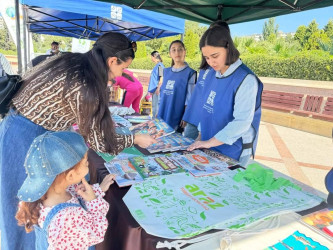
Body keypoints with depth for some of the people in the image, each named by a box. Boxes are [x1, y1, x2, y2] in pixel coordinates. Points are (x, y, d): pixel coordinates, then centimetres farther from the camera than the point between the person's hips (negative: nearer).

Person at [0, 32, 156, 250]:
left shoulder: (72, 62, 0)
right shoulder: (84, 84, -26)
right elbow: (95, 141, -16)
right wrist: (136, 139, -5)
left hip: (30, 132, 9)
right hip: (27, 138, -9)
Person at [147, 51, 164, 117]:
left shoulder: (160, 65, -11)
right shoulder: (157, 65, 17)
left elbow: (161, 78, -17)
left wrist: (158, 88, -21)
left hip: (156, 90, -10)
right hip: (154, 89, 10)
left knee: (156, 105, -7)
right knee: (154, 105, 14)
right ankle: (154, 118, 21)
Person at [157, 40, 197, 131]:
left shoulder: (190, 73, -7)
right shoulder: (166, 71, 10)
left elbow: (189, 99, -9)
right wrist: (158, 112, 14)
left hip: (177, 119, -5)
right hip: (162, 117, 5)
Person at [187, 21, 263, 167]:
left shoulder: (246, 80, -18)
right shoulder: (212, 76, 4)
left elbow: (242, 122, -23)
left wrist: (209, 142, -22)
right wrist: (200, 137, 7)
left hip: (232, 153, -6)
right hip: (208, 148, 6)